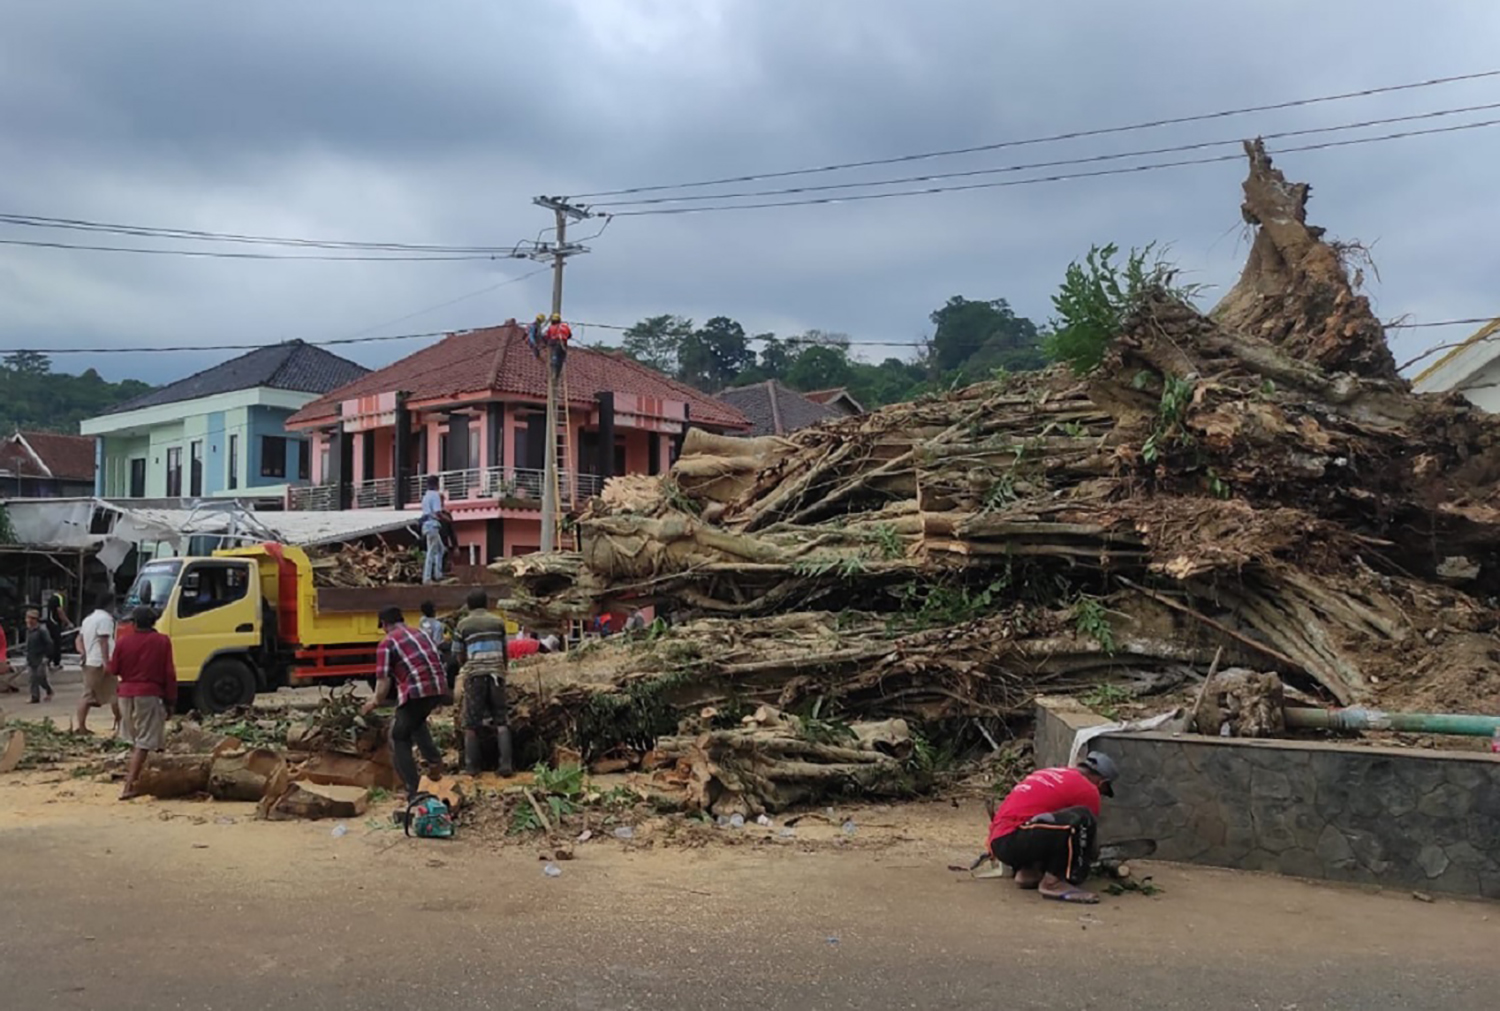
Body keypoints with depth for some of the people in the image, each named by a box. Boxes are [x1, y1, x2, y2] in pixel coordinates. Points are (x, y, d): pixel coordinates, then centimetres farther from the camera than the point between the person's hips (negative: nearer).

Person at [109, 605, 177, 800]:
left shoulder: (123, 641, 0)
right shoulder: (162, 642, -5)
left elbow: (113, 669, 7)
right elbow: (169, 673, -5)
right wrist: (171, 699, 2)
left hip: (126, 694, 4)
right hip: (150, 695, -4)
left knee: (134, 740, 23)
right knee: (144, 743, -4)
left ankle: (134, 775, 33)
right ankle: (129, 786, -13)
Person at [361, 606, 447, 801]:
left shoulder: (387, 643, 1)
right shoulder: (420, 635, 20)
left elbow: (384, 680, -4)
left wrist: (375, 703, 11)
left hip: (416, 692, -6)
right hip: (439, 688, 6)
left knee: (400, 739, 11)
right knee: (416, 721, 35)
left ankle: (414, 792, 4)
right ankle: (434, 759, 19)